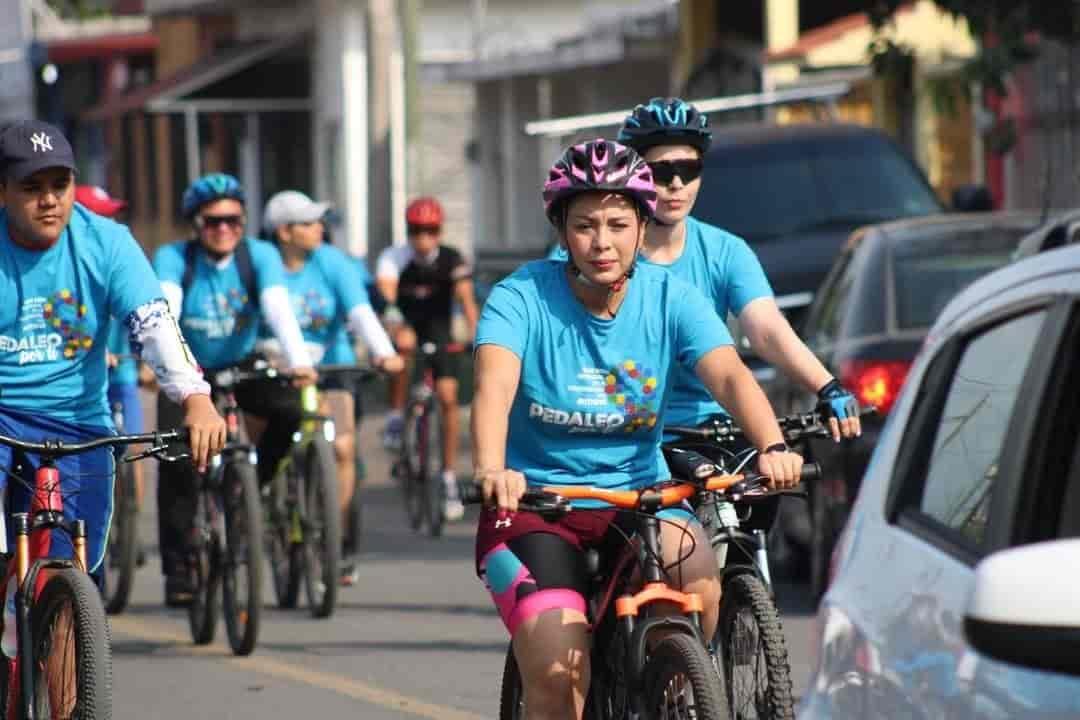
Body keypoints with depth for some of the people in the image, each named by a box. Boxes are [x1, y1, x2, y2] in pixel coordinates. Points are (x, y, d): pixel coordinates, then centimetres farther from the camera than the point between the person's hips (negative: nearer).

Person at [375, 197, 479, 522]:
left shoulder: (451, 260, -16)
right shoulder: (395, 257, -19)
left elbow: (466, 297, -26)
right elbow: (385, 289, -36)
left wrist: (476, 335, -42)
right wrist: (395, 321, -56)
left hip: (437, 328, 1)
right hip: (406, 322, -1)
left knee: (448, 397, -10)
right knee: (404, 343, -38)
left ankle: (450, 477, -1)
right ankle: (396, 416, -19)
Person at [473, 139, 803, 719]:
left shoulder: (672, 299, -5)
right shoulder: (523, 296, -11)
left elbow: (729, 375, -20)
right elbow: (494, 384, -27)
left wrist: (771, 446, -40)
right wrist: (490, 469, -48)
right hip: (535, 502, -2)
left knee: (699, 582, -28)